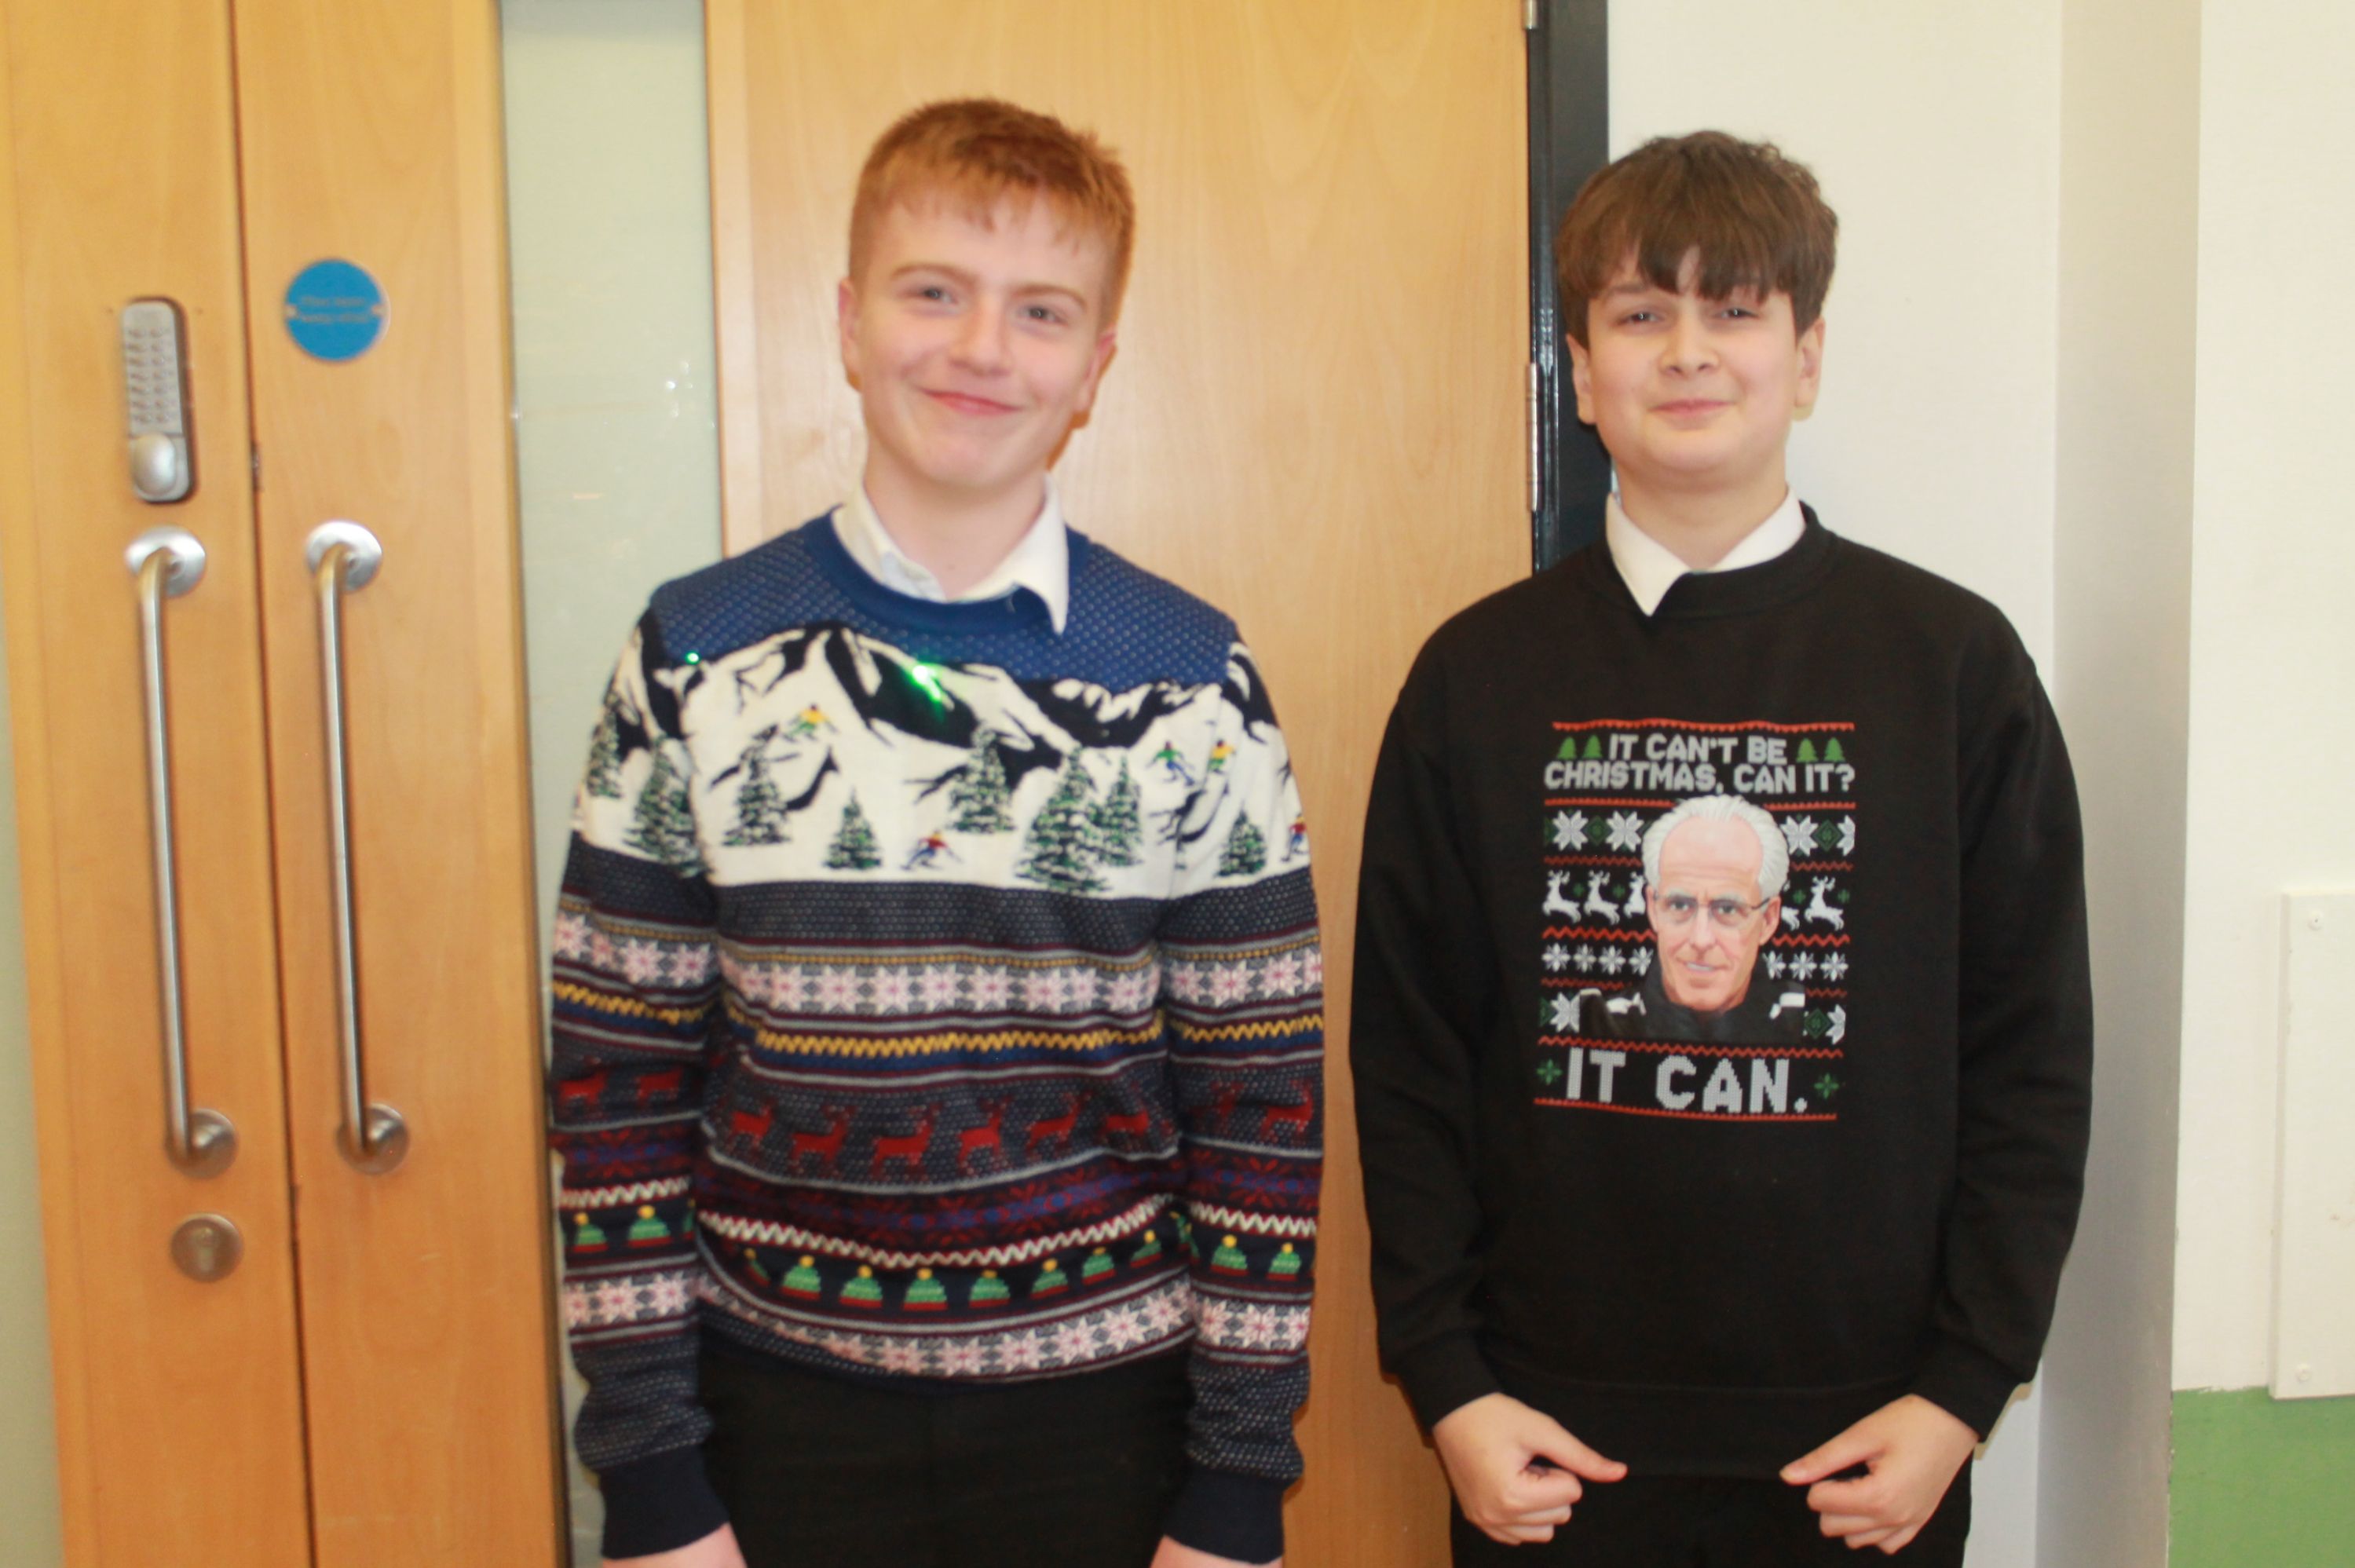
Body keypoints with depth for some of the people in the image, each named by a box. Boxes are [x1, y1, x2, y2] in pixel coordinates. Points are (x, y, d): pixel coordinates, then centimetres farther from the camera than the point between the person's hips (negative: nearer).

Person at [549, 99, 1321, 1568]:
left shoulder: (1195, 683, -5)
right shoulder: (695, 660, -4)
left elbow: (1264, 1100, -3)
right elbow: (619, 1085, -1)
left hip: (1102, 1407, 0)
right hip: (785, 1408, 1)